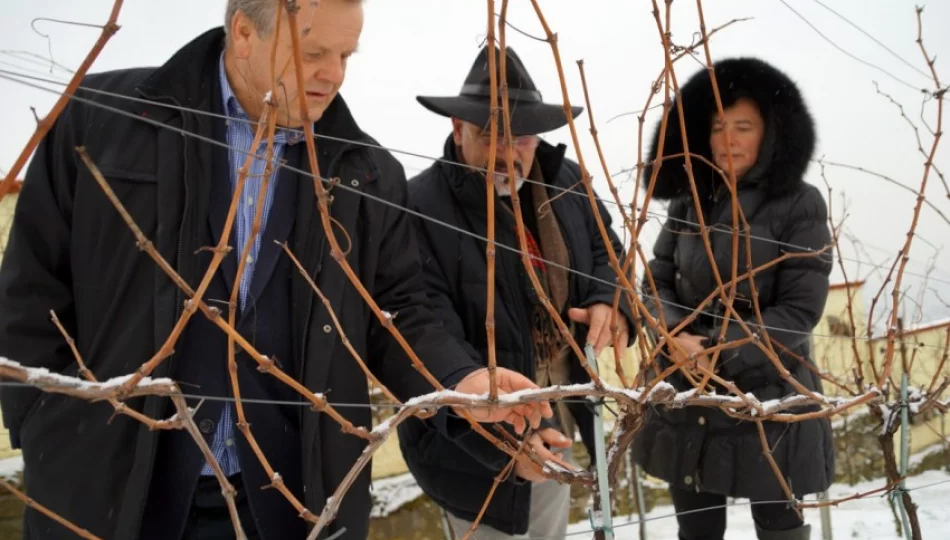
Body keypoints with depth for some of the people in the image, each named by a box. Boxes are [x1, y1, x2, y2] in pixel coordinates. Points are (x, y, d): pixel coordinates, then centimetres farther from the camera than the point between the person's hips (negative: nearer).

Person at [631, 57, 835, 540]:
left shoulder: (800, 205, -8)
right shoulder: (689, 201, 5)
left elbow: (800, 310, -12)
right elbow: (656, 282, 4)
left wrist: (720, 351, -21)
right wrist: (677, 337, -16)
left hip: (769, 401, -3)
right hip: (686, 400, 4)